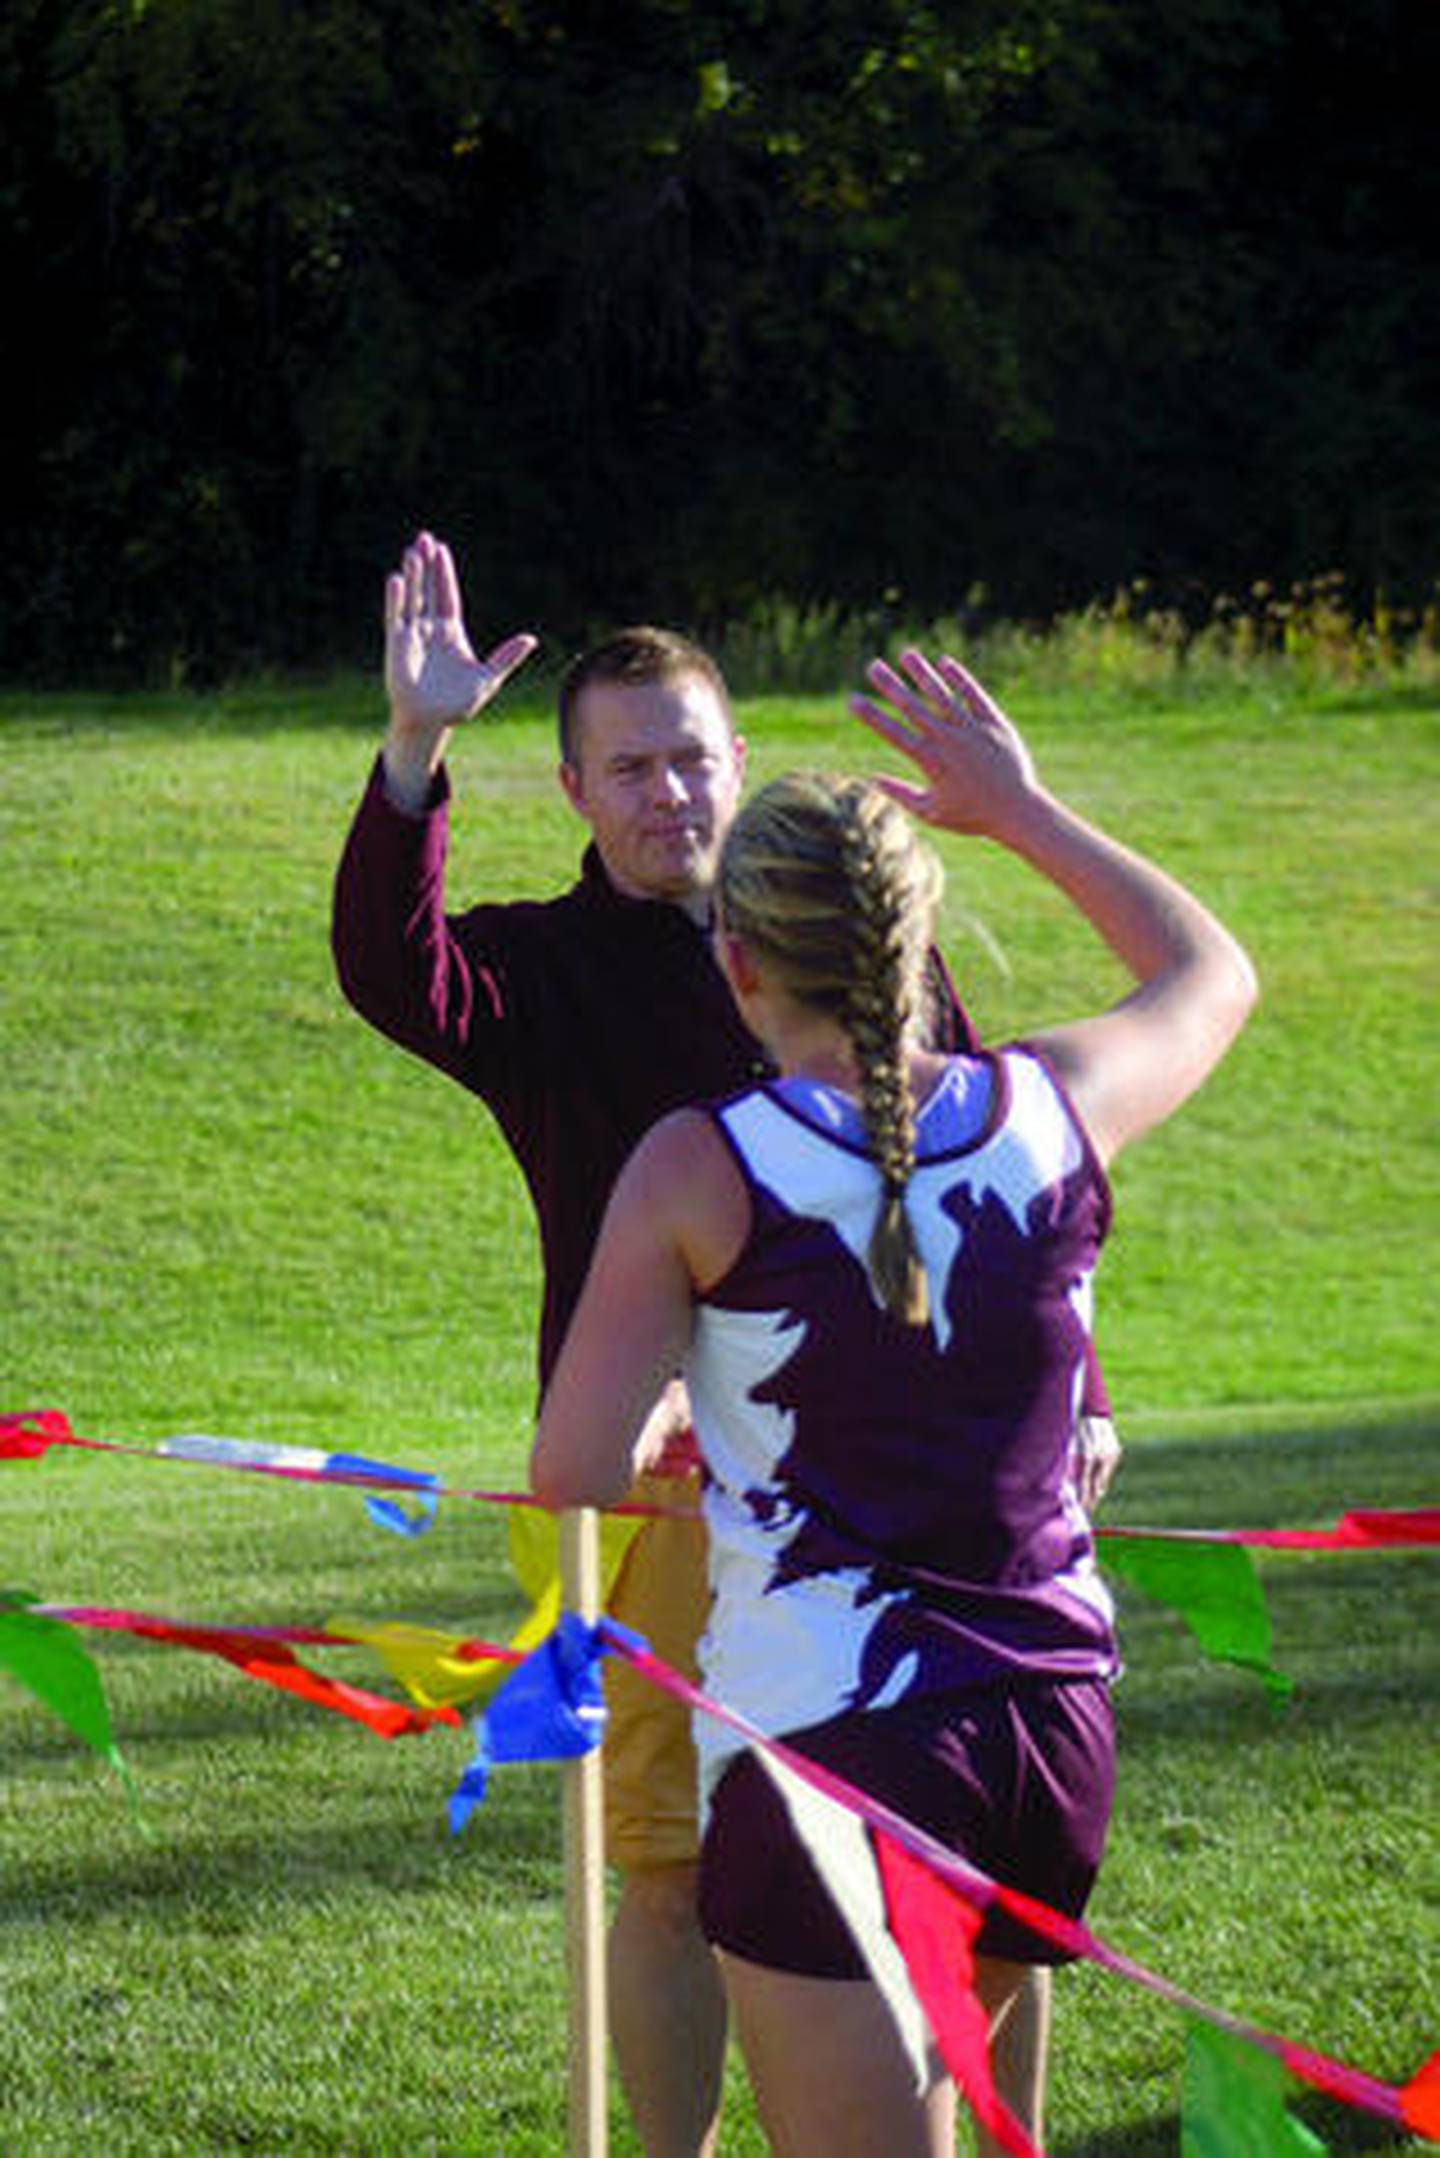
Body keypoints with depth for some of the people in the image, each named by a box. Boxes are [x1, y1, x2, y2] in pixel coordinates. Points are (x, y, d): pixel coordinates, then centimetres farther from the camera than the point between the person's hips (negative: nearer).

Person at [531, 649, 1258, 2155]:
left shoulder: (702, 1173, -11)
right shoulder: (1054, 1112, 0)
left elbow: (572, 1477, -11)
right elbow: (1209, 973, 23)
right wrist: (1022, 810, 30)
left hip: (826, 1742, -5)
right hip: (1054, 1726, 5)